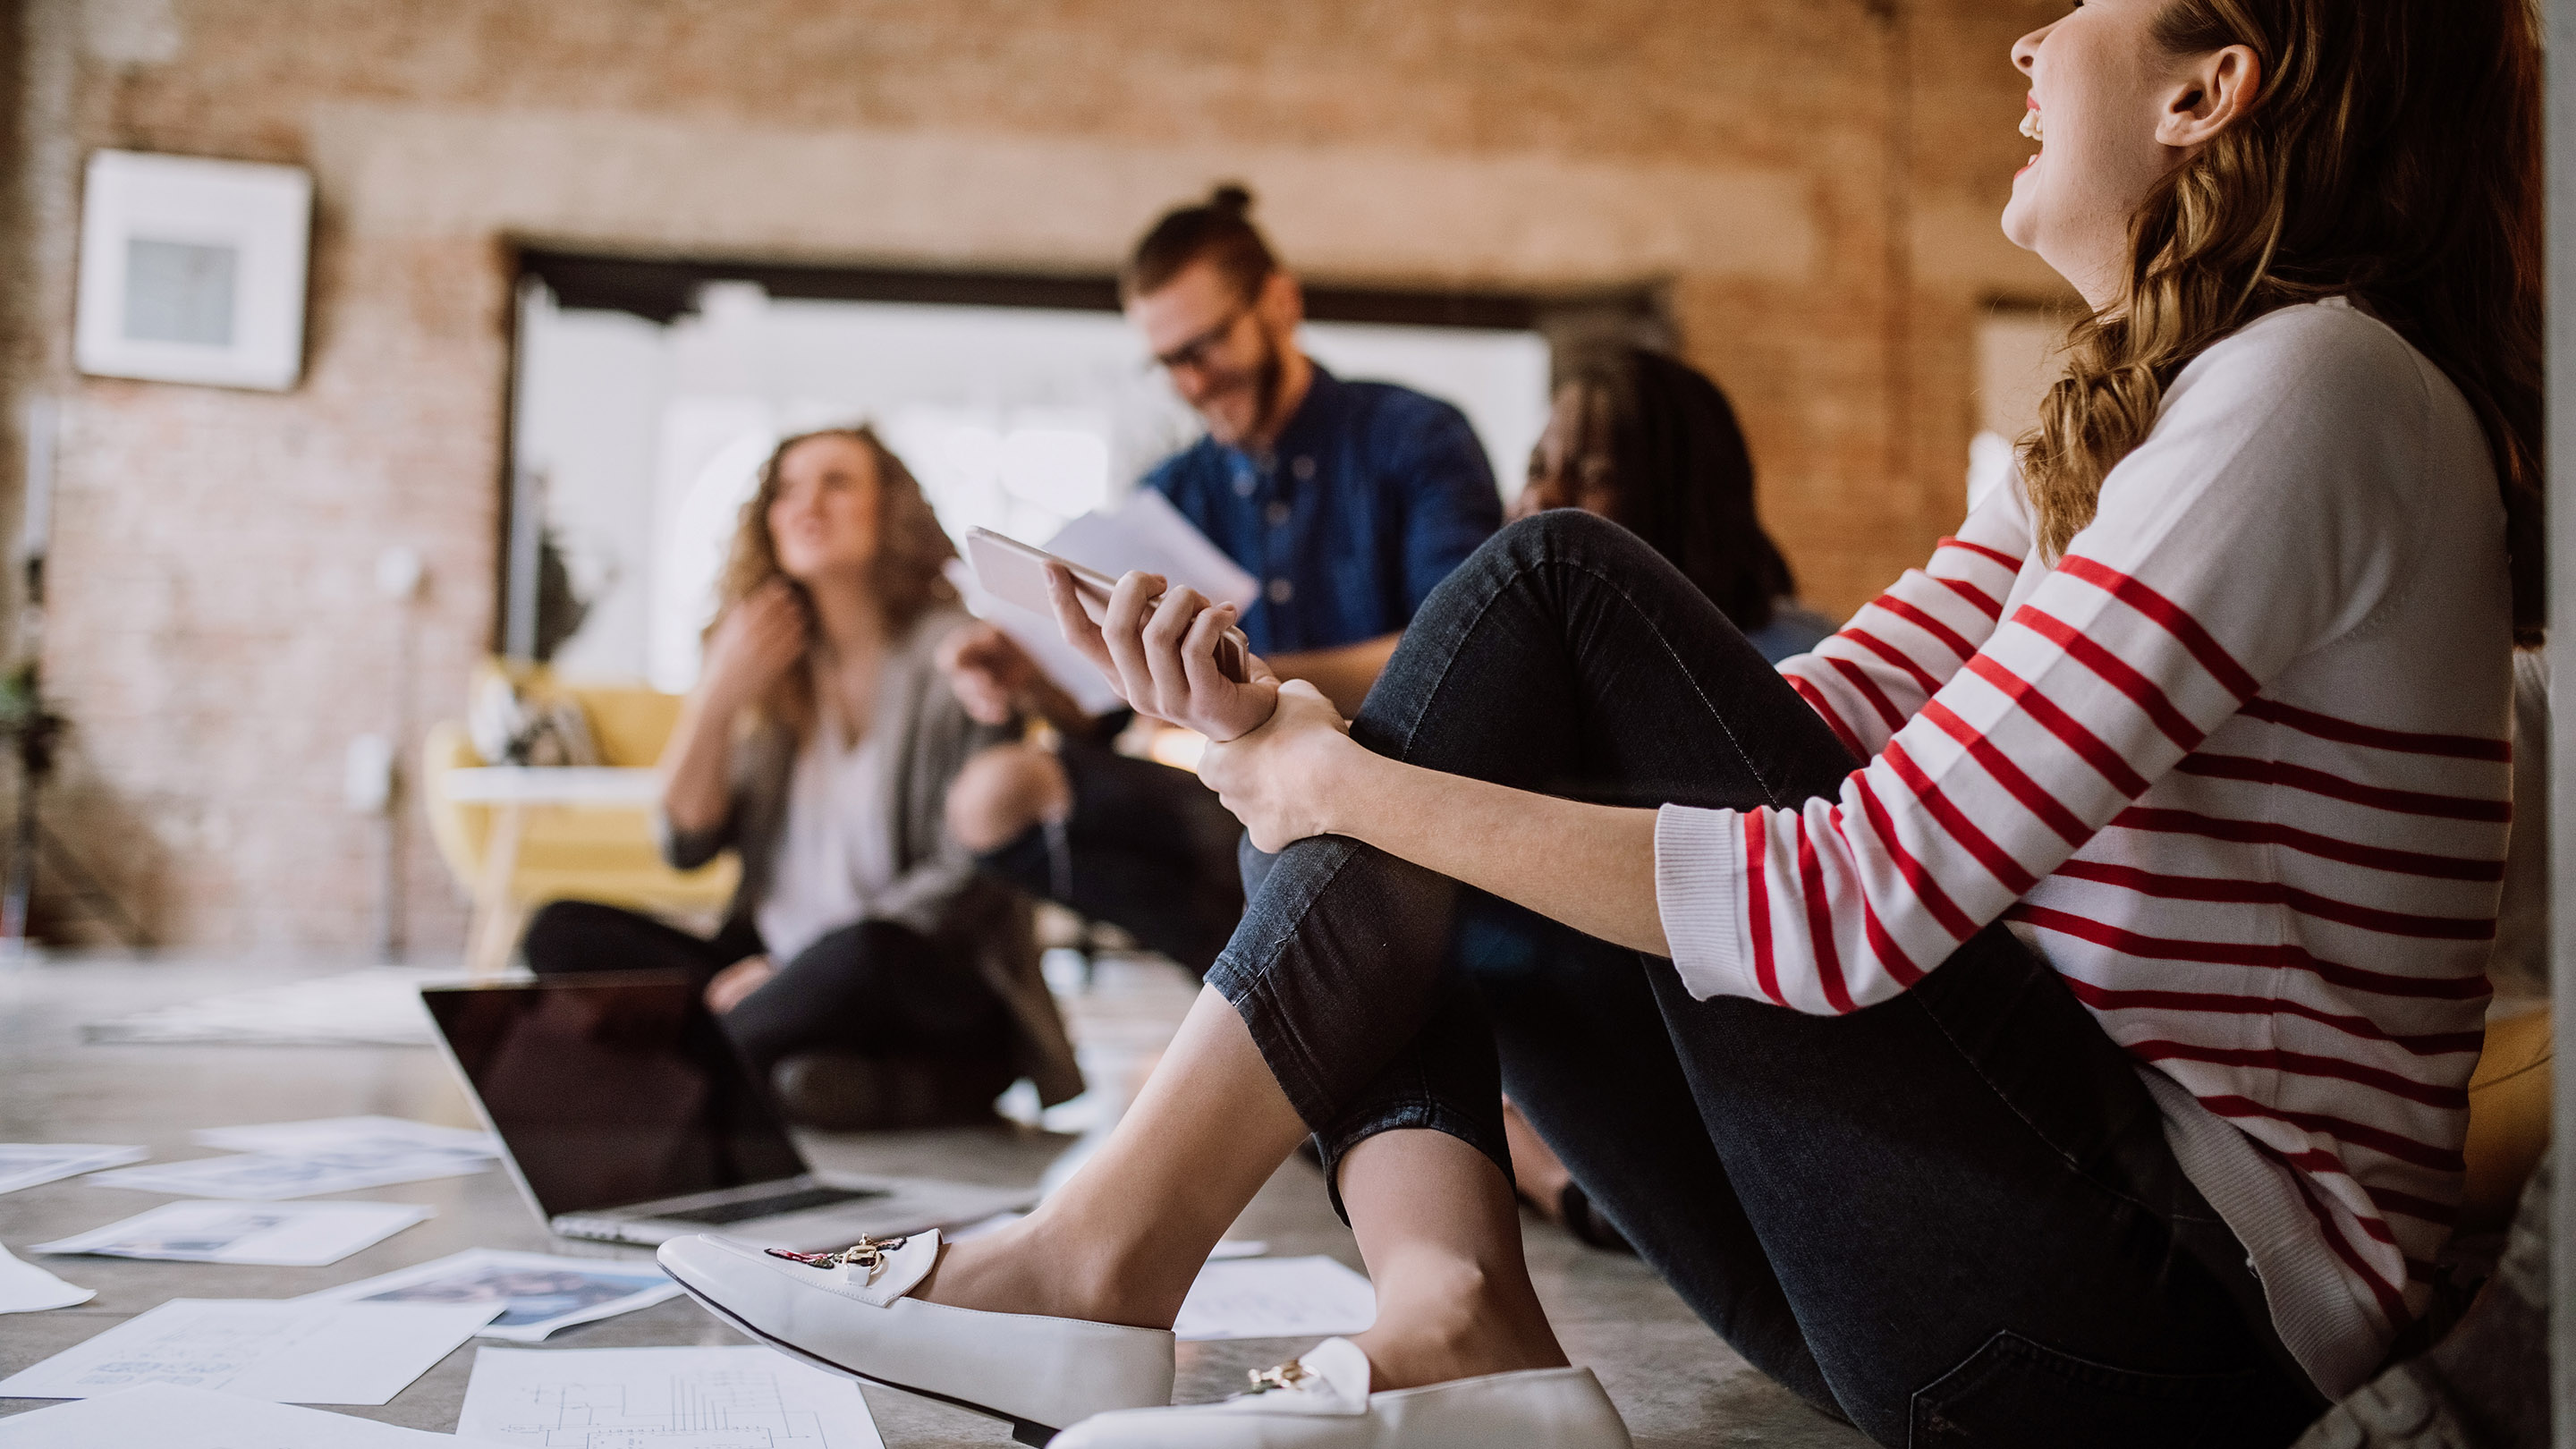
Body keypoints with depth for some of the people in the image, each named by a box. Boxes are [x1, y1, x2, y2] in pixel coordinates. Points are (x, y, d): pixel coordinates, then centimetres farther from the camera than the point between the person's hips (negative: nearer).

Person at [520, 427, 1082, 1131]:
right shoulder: (776, 664, 11)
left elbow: (975, 874, -11)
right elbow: (687, 844, 6)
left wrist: (797, 968, -17)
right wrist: (718, 696, -10)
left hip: (941, 995, -6)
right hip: (788, 973, 6)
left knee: (863, 955, -38)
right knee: (563, 933, -10)